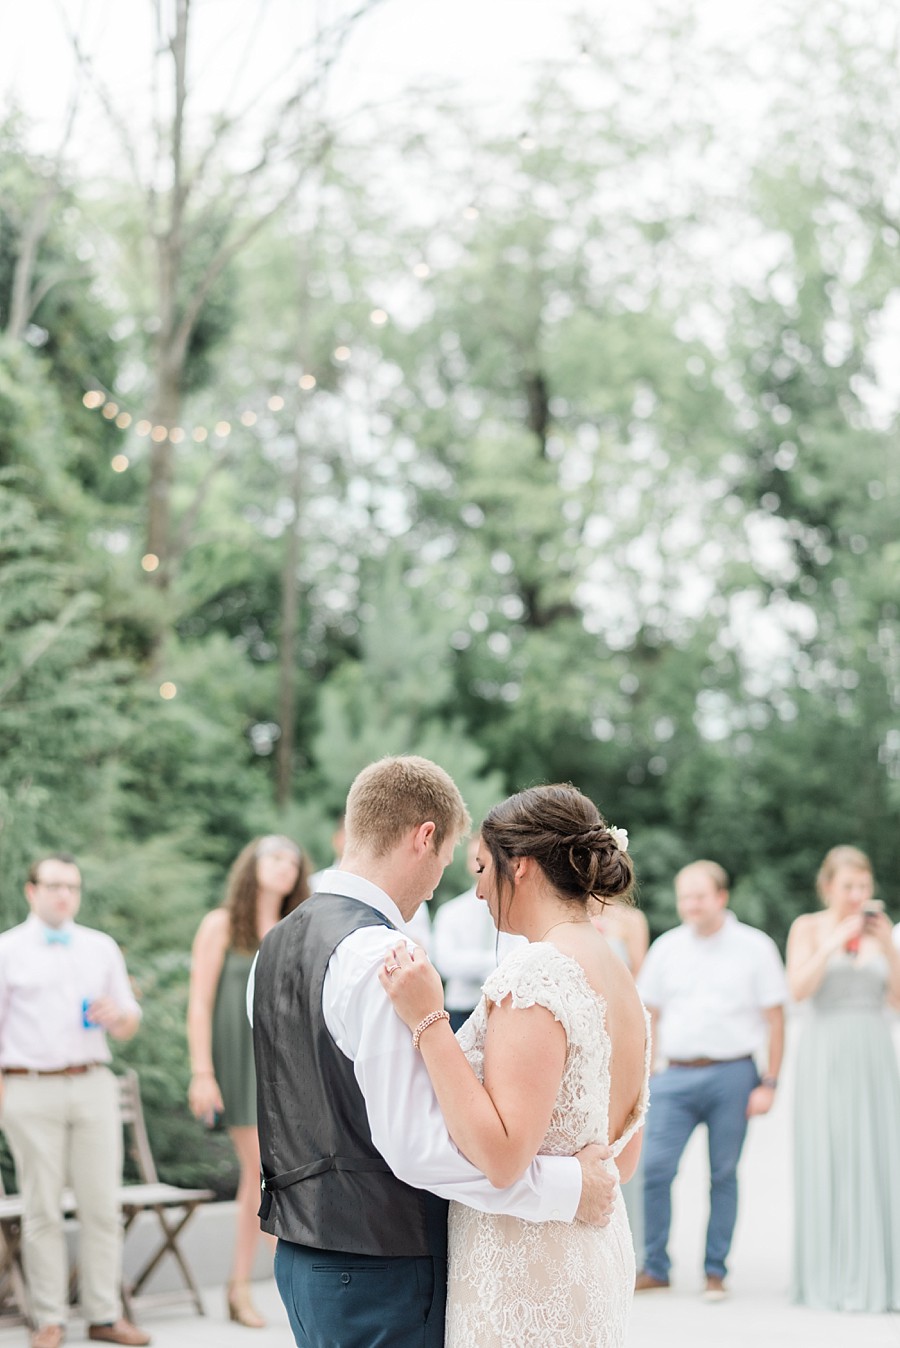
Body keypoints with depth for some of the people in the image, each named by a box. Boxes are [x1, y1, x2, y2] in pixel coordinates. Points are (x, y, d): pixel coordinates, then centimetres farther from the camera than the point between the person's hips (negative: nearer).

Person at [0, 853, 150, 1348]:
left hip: (93, 1086, 3)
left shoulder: (101, 948, 16)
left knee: (102, 1205, 0)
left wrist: (116, 1015, -5)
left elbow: (129, 1024, 19)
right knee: (42, 1210, -1)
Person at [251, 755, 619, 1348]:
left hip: (302, 1252, 9)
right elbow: (415, 1145, -24)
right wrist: (565, 1185, -18)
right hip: (381, 1268, -9)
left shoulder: (277, 944, 10)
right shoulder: (382, 957, -20)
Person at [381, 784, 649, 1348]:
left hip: (527, 1276, -9)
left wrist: (428, 1020, -23)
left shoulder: (536, 972, -18)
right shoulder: (621, 978, 10)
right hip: (599, 1259, 9)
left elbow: (502, 1157, -25)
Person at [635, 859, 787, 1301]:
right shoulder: (667, 947, 10)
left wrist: (769, 1083, -4)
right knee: (655, 1168, -6)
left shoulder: (754, 947, 2)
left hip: (731, 1075, -2)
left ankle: (715, 1270, 15)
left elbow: (775, 1019, 2)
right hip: (676, 1076, 2)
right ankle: (655, 1267, 7)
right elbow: (650, 1015, 14)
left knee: (723, 1174, 4)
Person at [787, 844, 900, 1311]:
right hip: (825, 1057, -3)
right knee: (827, 1164, -4)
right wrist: (835, 943, -17)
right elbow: (798, 988, -11)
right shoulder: (808, 927, 2)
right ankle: (830, 1279, 0)